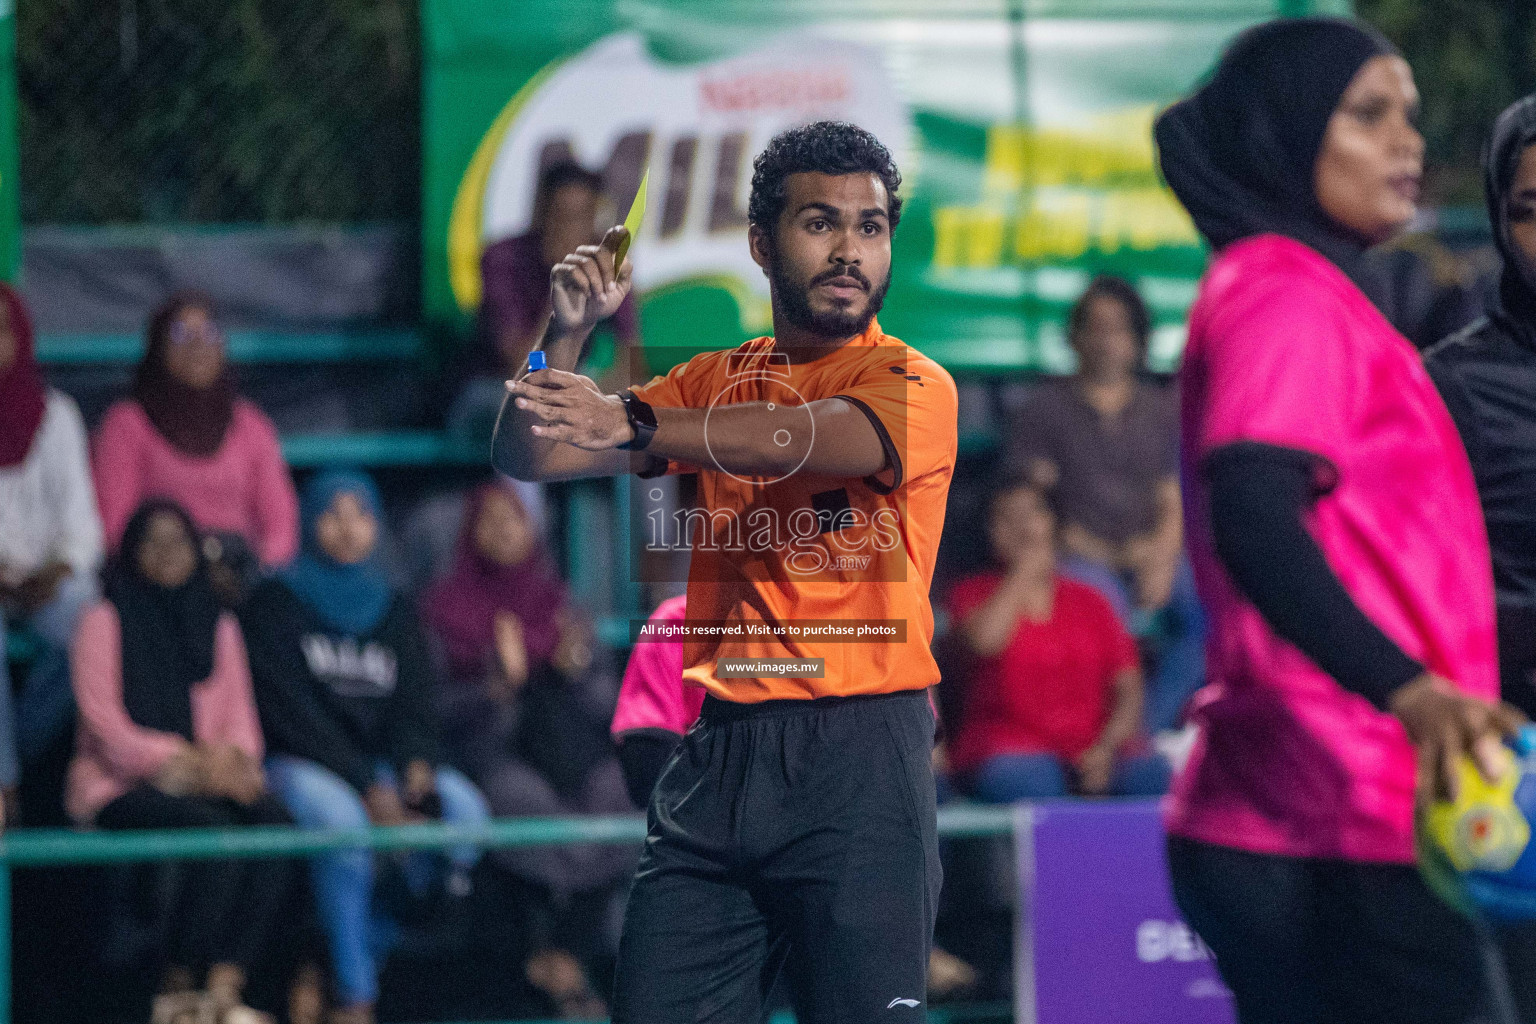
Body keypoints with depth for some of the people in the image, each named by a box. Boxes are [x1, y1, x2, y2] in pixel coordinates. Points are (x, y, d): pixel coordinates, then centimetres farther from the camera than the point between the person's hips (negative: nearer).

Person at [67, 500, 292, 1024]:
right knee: (216, 834, -35)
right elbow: (103, 723, -5)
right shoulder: (105, 621, 4)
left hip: (204, 780, 5)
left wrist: (234, 757, -10)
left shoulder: (219, 626, 20)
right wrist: (183, 761, -16)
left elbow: (240, 716, 15)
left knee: (275, 826, -29)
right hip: (121, 784, -5)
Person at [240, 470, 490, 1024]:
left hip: (381, 765, 4)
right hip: (303, 765, -4)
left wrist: (417, 768, -16)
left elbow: (412, 707, 9)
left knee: (464, 808, -26)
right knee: (343, 822, -38)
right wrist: (368, 789, -19)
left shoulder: (395, 611, 17)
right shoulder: (275, 604, 1)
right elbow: (291, 710, -9)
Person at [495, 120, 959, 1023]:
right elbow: (529, 461, 14)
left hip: (858, 753, -4)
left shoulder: (915, 388, -1)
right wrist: (569, 335, -3)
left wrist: (635, 426, -34)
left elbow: (801, 439, -22)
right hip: (720, 746, 5)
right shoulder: (713, 384, 16)